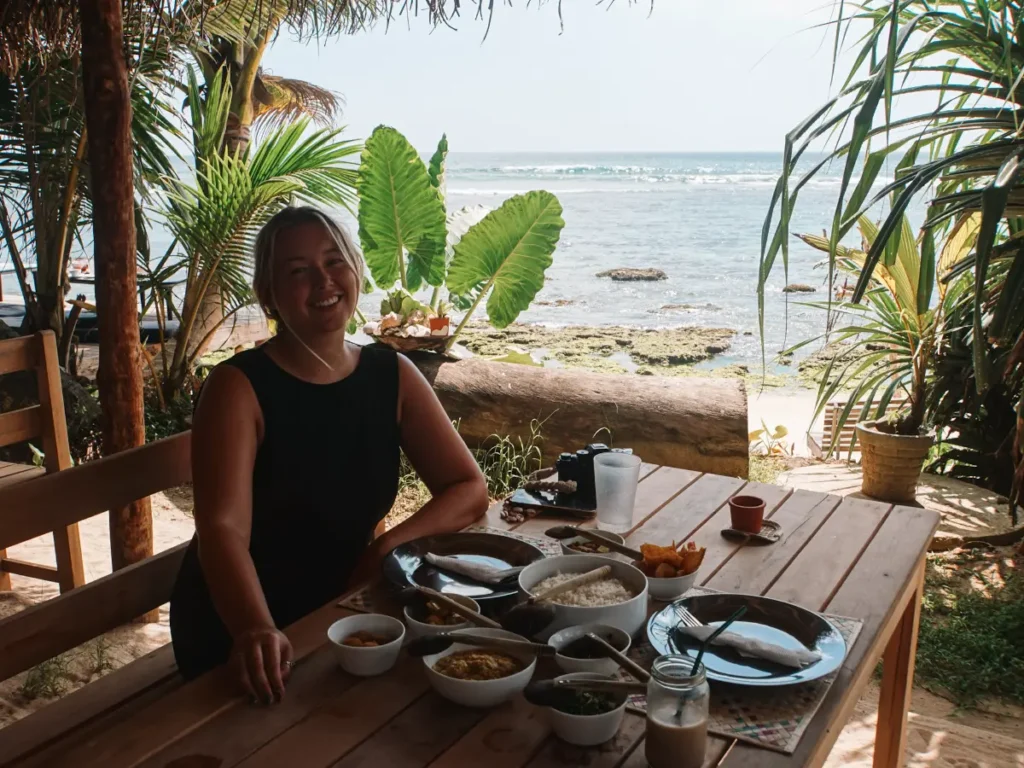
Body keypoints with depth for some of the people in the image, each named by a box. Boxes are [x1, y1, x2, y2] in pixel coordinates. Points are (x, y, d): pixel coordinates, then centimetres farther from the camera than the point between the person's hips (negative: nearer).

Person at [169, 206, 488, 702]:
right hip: (236, 631, -4)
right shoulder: (238, 387, -15)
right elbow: (222, 528, -27)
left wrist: (385, 549, -17)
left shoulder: (392, 376, -1)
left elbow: (469, 491, -1)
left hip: (340, 615, 4)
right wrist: (257, 629, -46)